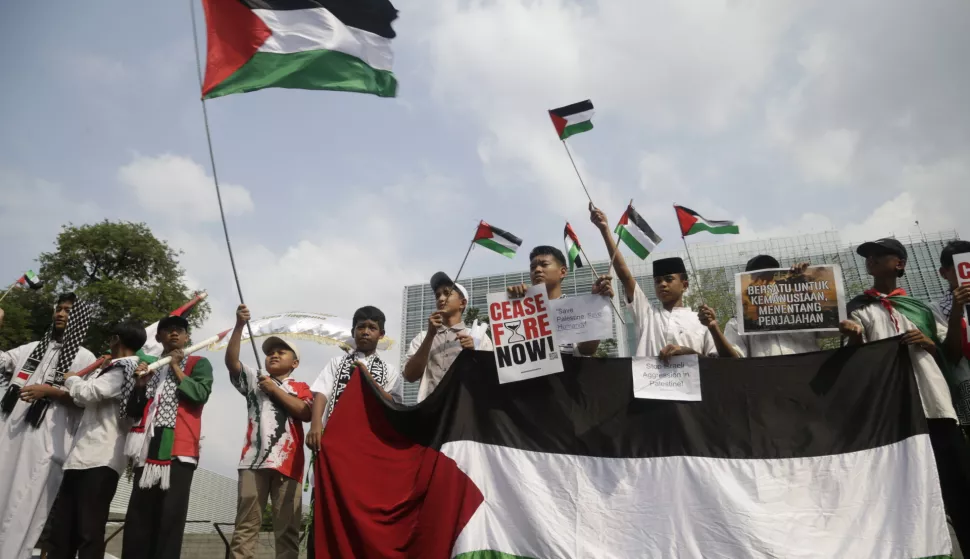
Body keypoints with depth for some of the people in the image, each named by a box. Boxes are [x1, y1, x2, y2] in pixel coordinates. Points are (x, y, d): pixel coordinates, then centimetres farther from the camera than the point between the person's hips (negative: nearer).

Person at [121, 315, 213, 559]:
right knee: (138, 517, 3)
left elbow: (200, 394, -10)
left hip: (179, 448, -4)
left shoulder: (198, 363, 9)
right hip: (149, 449, 5)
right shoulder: (150, 366, 22)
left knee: (170, 517, -6)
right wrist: (141, 383, 2)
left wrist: (176, 368, -3)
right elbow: (132, 410, 19)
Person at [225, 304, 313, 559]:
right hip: (254, 459, 1)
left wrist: (275, 390, -3)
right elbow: (231, 361, 4)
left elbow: (306, 413, -3)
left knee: (288, 527, 0)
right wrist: (239, 325, -6)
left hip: (288, 461, -1)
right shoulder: (254, 381, 20)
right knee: (246, 524, -1)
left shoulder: (300, 387, 16)